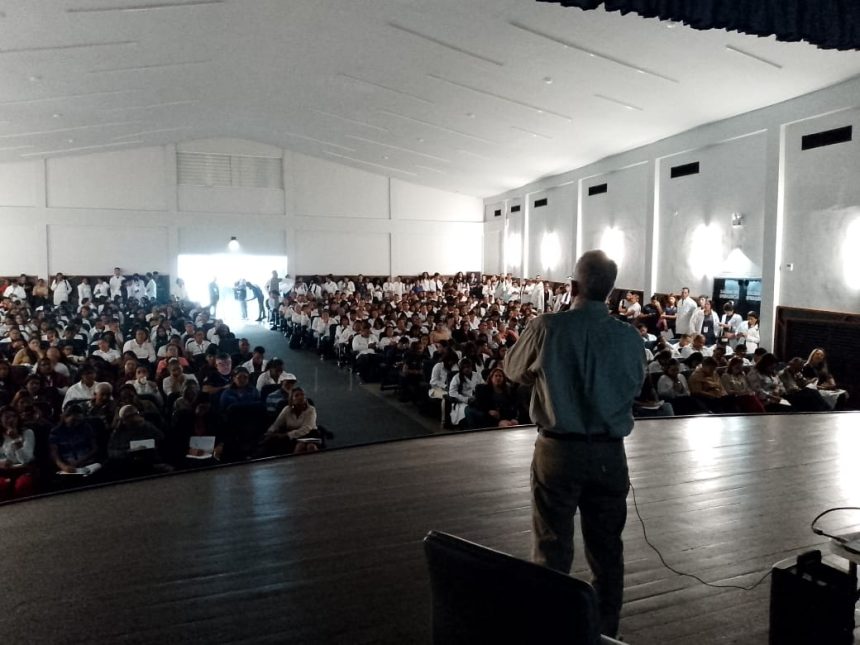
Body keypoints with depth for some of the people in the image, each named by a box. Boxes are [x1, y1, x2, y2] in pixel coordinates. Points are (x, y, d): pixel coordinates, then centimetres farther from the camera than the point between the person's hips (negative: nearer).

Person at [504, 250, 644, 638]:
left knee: (552, 549, 10)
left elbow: (513, 371, 4)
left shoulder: (546, 328, -13)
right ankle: (606, 629, 32)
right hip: (609, 454, 2)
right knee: (607, 548, 17)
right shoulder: (630, 338, -6)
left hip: (557, 450, -2)